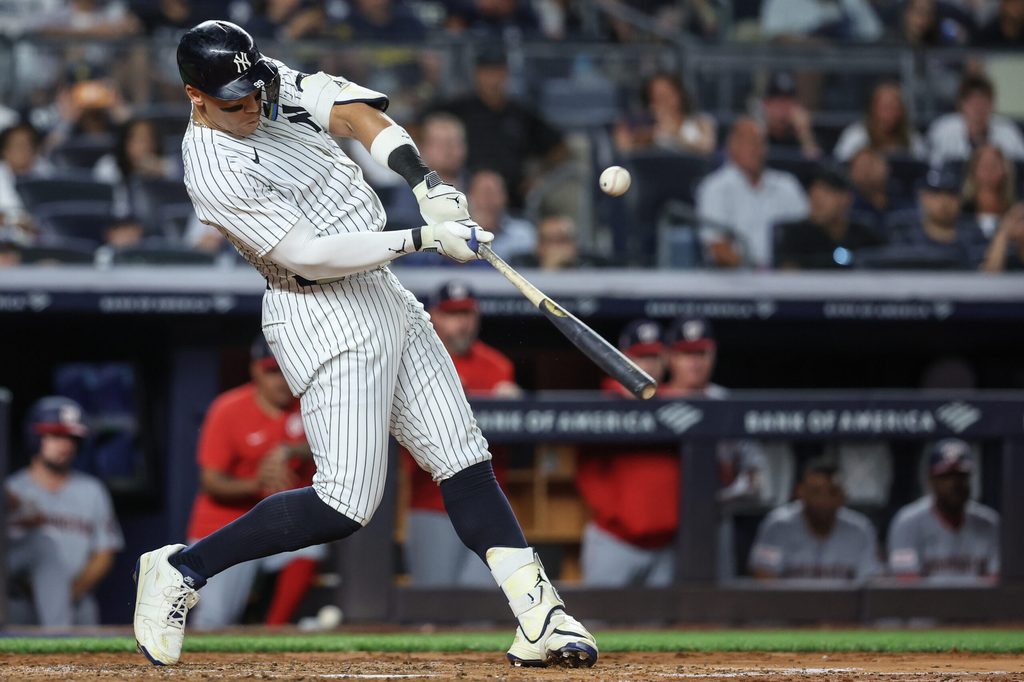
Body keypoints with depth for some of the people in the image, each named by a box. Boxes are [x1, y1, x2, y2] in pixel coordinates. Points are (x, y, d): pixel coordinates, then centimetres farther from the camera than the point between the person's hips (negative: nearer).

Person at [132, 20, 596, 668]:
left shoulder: (273, 84, 3)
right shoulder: (216, 172, -21)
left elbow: (358, 114, -6)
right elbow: (309, 254, -24)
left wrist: (427, 185, -21)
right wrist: (423, 239, -25)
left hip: (383, 295, 9)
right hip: (325, 317, -9)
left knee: (463, 461, 3)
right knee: (347, 504, -12)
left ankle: (539, 615, 1)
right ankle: (180, 570, -1)